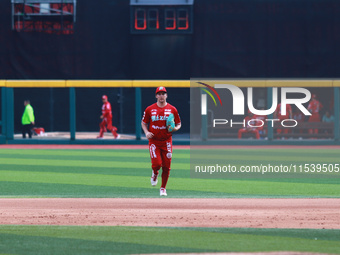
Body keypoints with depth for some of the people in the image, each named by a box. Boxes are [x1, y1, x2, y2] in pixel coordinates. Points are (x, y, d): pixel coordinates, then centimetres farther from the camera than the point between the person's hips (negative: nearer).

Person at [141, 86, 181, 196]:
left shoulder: (172, 109, 2)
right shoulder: (150, 109, 1)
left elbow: (179, 124, 11)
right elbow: (144, 122, 11)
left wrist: (175, 128, -13)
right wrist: (146, 132, -8)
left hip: (166, 141, 1)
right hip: (154, 141, -1)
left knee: (166, 166, 0)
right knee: (157, 164, -15)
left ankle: (163, 188, 18)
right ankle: (155, 174, 22)